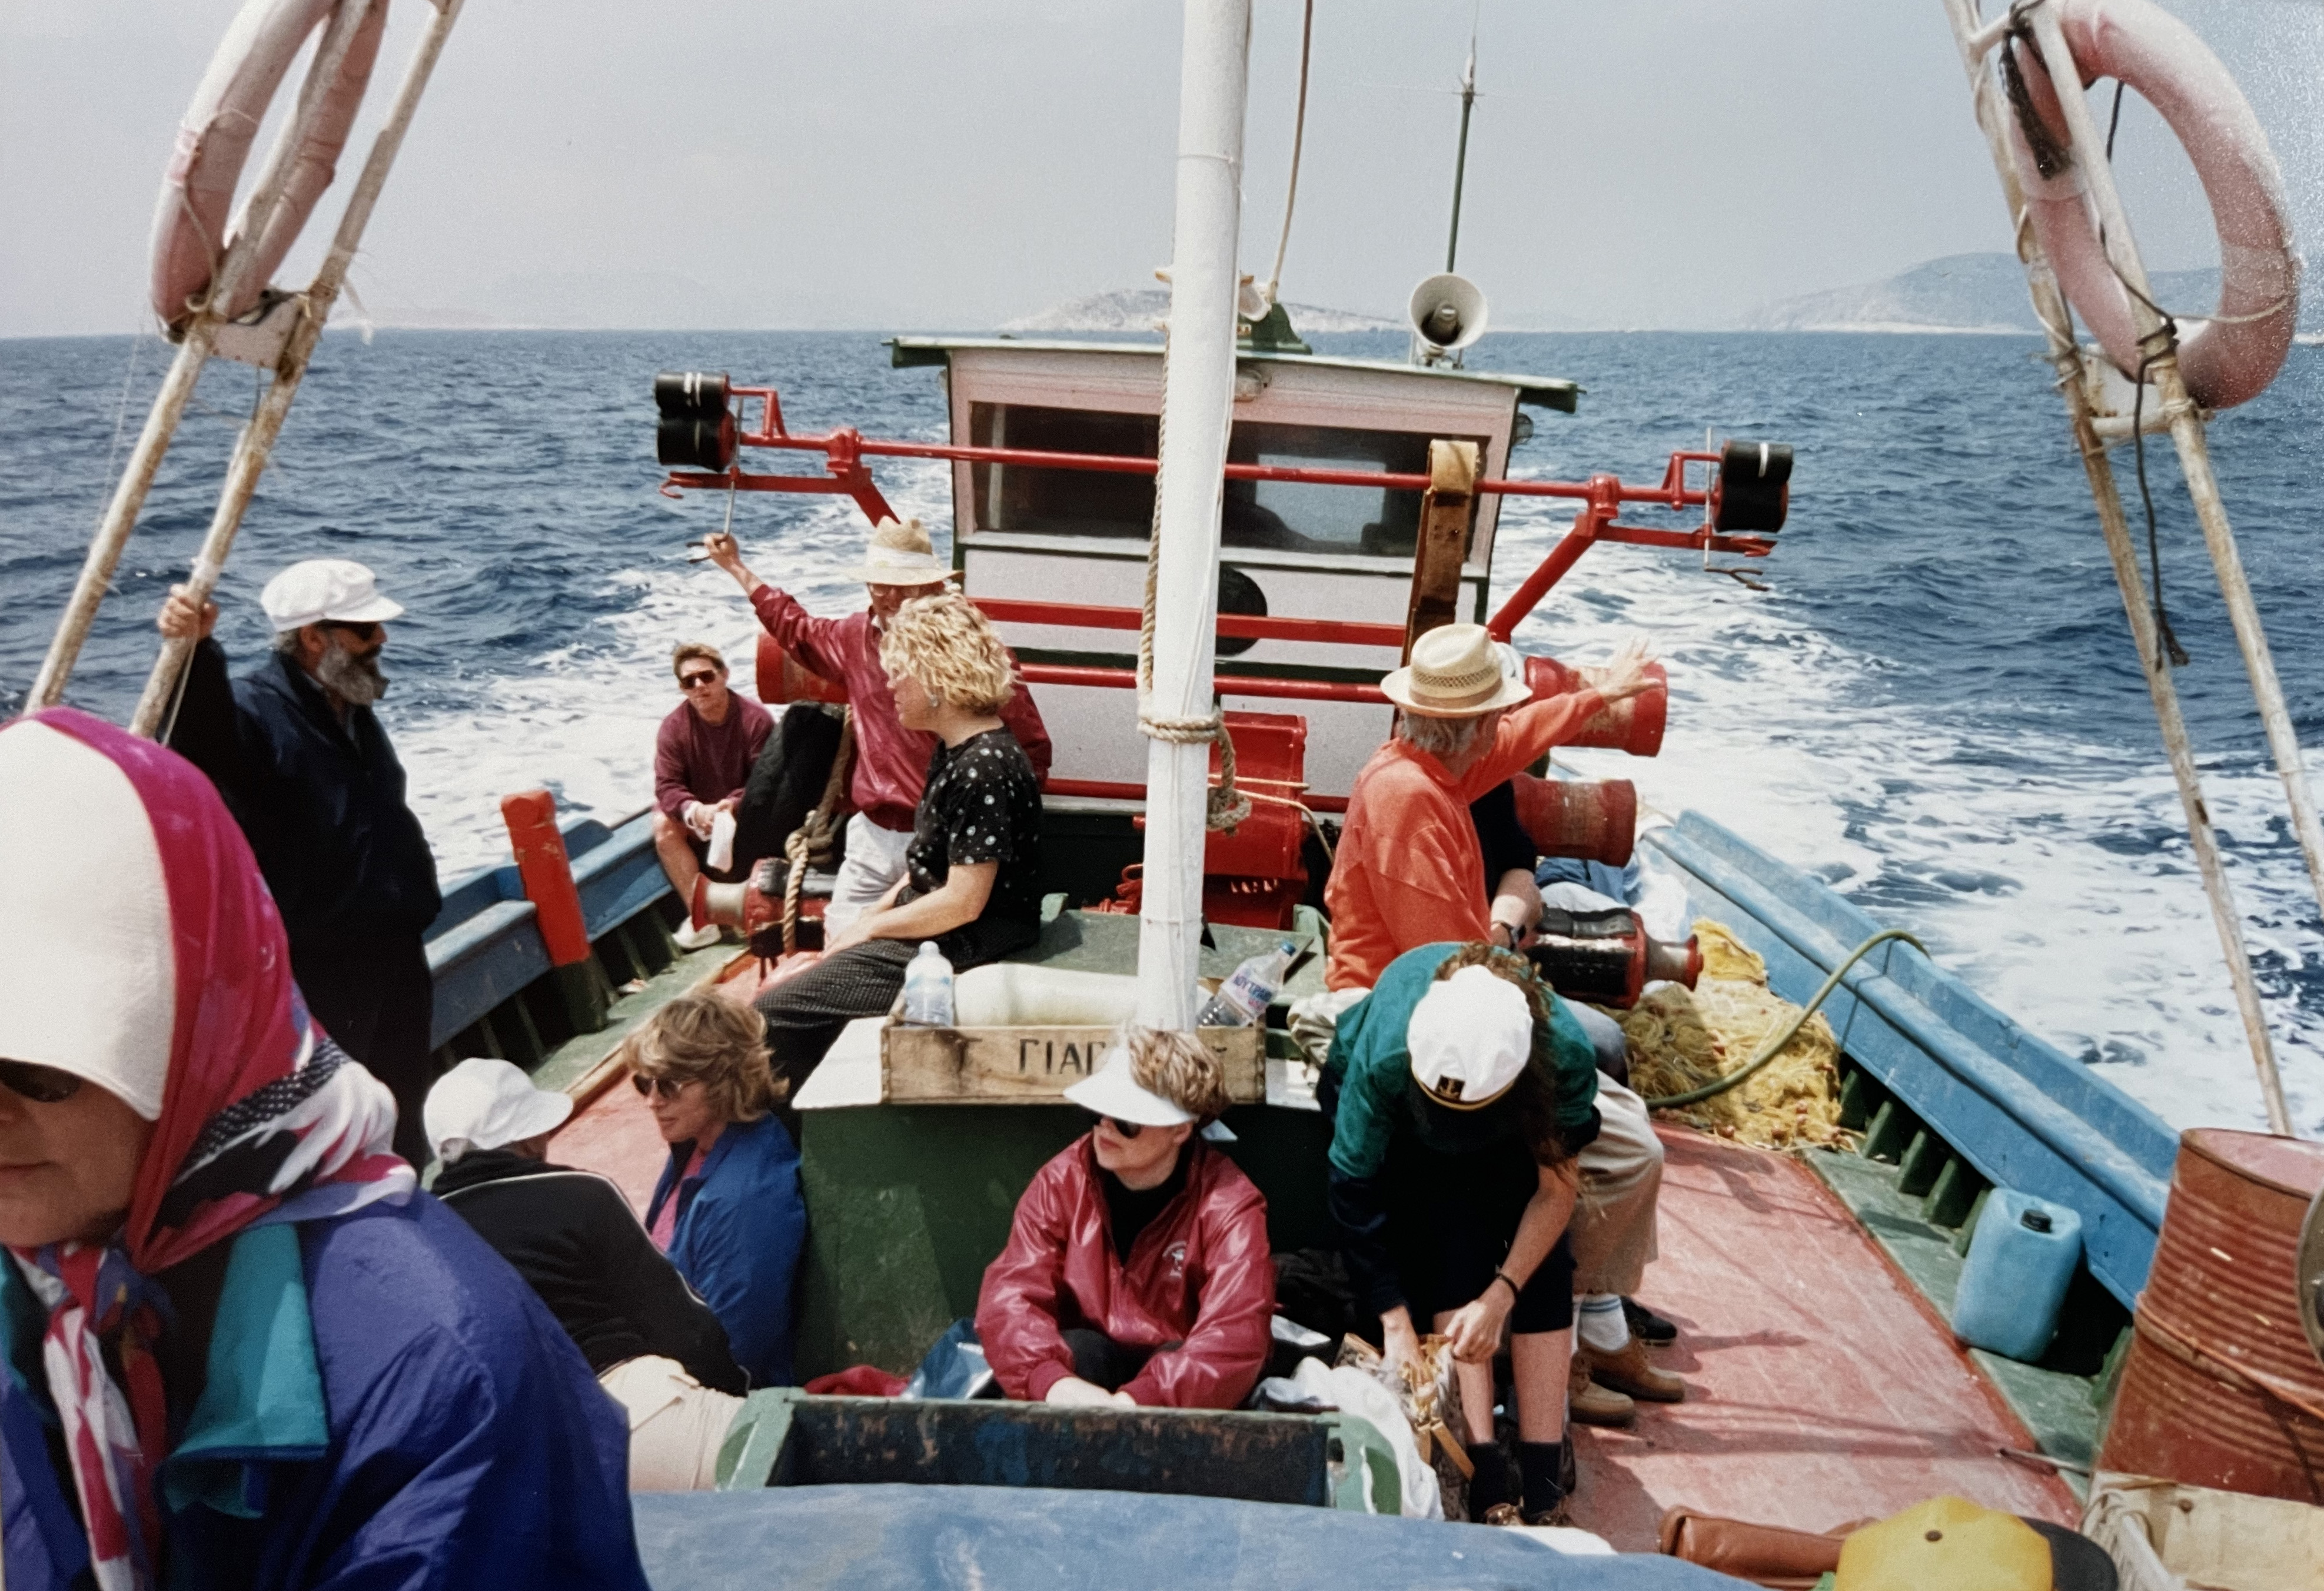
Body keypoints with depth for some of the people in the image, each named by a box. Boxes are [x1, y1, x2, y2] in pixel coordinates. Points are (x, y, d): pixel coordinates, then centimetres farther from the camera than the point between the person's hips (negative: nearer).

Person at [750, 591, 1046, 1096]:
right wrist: (869, 915, 6)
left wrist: (869, 928, -12)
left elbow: (963, 902, -24)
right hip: (931, 936, 10)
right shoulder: (953, 750, 10)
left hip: (960, 954, -10)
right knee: (780, 983, 10)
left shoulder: (984, 767, -23)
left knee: (770, 1014, -9)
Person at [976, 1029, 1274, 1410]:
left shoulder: (1228, 1205, -20)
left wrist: (1135, 1402, -46)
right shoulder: (1062, 1181, -12)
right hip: (1087, 1364, 2)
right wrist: (1052, 1379, -42)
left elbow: (1234, 1338, -32)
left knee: (1186, 1361, -33)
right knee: (1076, 1349, -30)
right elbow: (1010, 1294, -21)